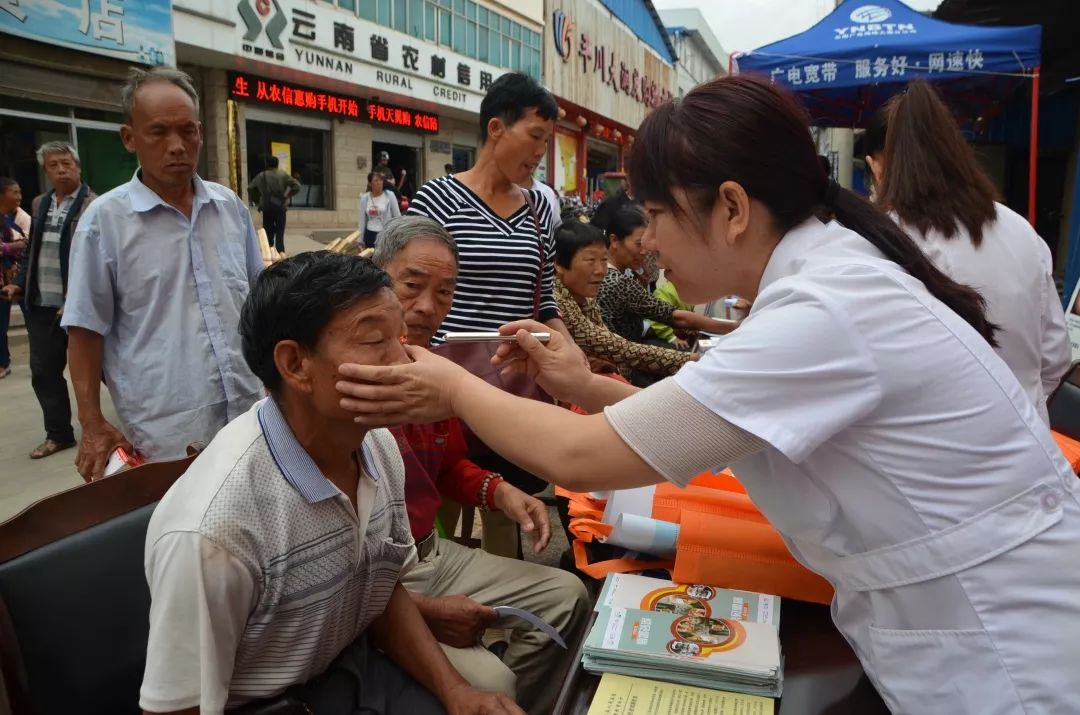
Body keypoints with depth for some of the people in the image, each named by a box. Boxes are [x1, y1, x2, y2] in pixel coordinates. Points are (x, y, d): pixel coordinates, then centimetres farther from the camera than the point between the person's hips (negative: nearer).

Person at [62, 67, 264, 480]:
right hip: (164, 436, -4)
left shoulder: (231, 206, 7)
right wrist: (93, 426, -6)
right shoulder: (105, 220, -5)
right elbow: (86, 330, -3)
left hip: (250, 418, 4)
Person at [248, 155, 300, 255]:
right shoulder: (283, 175, -2)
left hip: (266, 207, 1)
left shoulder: (261, 176, 2)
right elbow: (297, 186, -9)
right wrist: (287, 195, 0)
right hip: (280, 206, -1)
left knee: (268, 231, 10)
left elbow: (250, 188, 5)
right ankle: (280, 251, -10)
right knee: (280, 231, 2)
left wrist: (257, 198, 14)